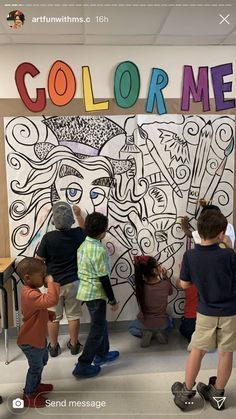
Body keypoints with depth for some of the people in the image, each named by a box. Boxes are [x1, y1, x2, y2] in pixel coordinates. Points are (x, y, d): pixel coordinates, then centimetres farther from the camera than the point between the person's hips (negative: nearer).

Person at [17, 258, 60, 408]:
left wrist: (49, 315, 0)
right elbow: (52, 300, -50)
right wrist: (51, 282, -38)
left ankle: (36, 385, 49)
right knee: (36, 367, 10)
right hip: (30, 341, -10)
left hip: (38, 337, 10)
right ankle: (29, 396, 31)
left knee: (43, 361, 27)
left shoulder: (31, 291, 0)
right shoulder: (30, 294, -35)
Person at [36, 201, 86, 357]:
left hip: (53, 283, -1)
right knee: (74, 315, 15)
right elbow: (86, 229, 14)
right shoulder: (77, 234, -12)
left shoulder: (48, 237, -19)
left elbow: (39, 261, -10)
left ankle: (53, 347, 28)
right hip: (73, 282, 2)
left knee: (53, 317, 14)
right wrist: (78, 214, 23)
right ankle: (74, 344, 29)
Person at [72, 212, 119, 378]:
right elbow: (104, 278, -21)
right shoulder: (99, 250, -25)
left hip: (85, 290, 9)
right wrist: (113, 300, -11)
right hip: (96, 293, -9)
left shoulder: (83, 244, 1)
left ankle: (102, 354, 38)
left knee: (101, 323, 23)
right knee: (97, 328, 4)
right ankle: (83, 365, 10)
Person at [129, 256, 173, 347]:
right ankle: (160, 332, 9)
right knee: (168, 322, 39)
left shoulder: (140, 286, -21)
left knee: (131, 327, 35)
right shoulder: (165, 283, -21)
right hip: (162, 323, 1)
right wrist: (165, 276, 11)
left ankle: (144, 333, 4)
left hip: (144, 324, -1)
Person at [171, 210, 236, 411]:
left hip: (206, 312, 1)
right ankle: (217, 394, 30)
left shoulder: (190, 255, -12)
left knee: (197, 350, 15)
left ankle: (186, 391, 26)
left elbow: (184, 284, -3)